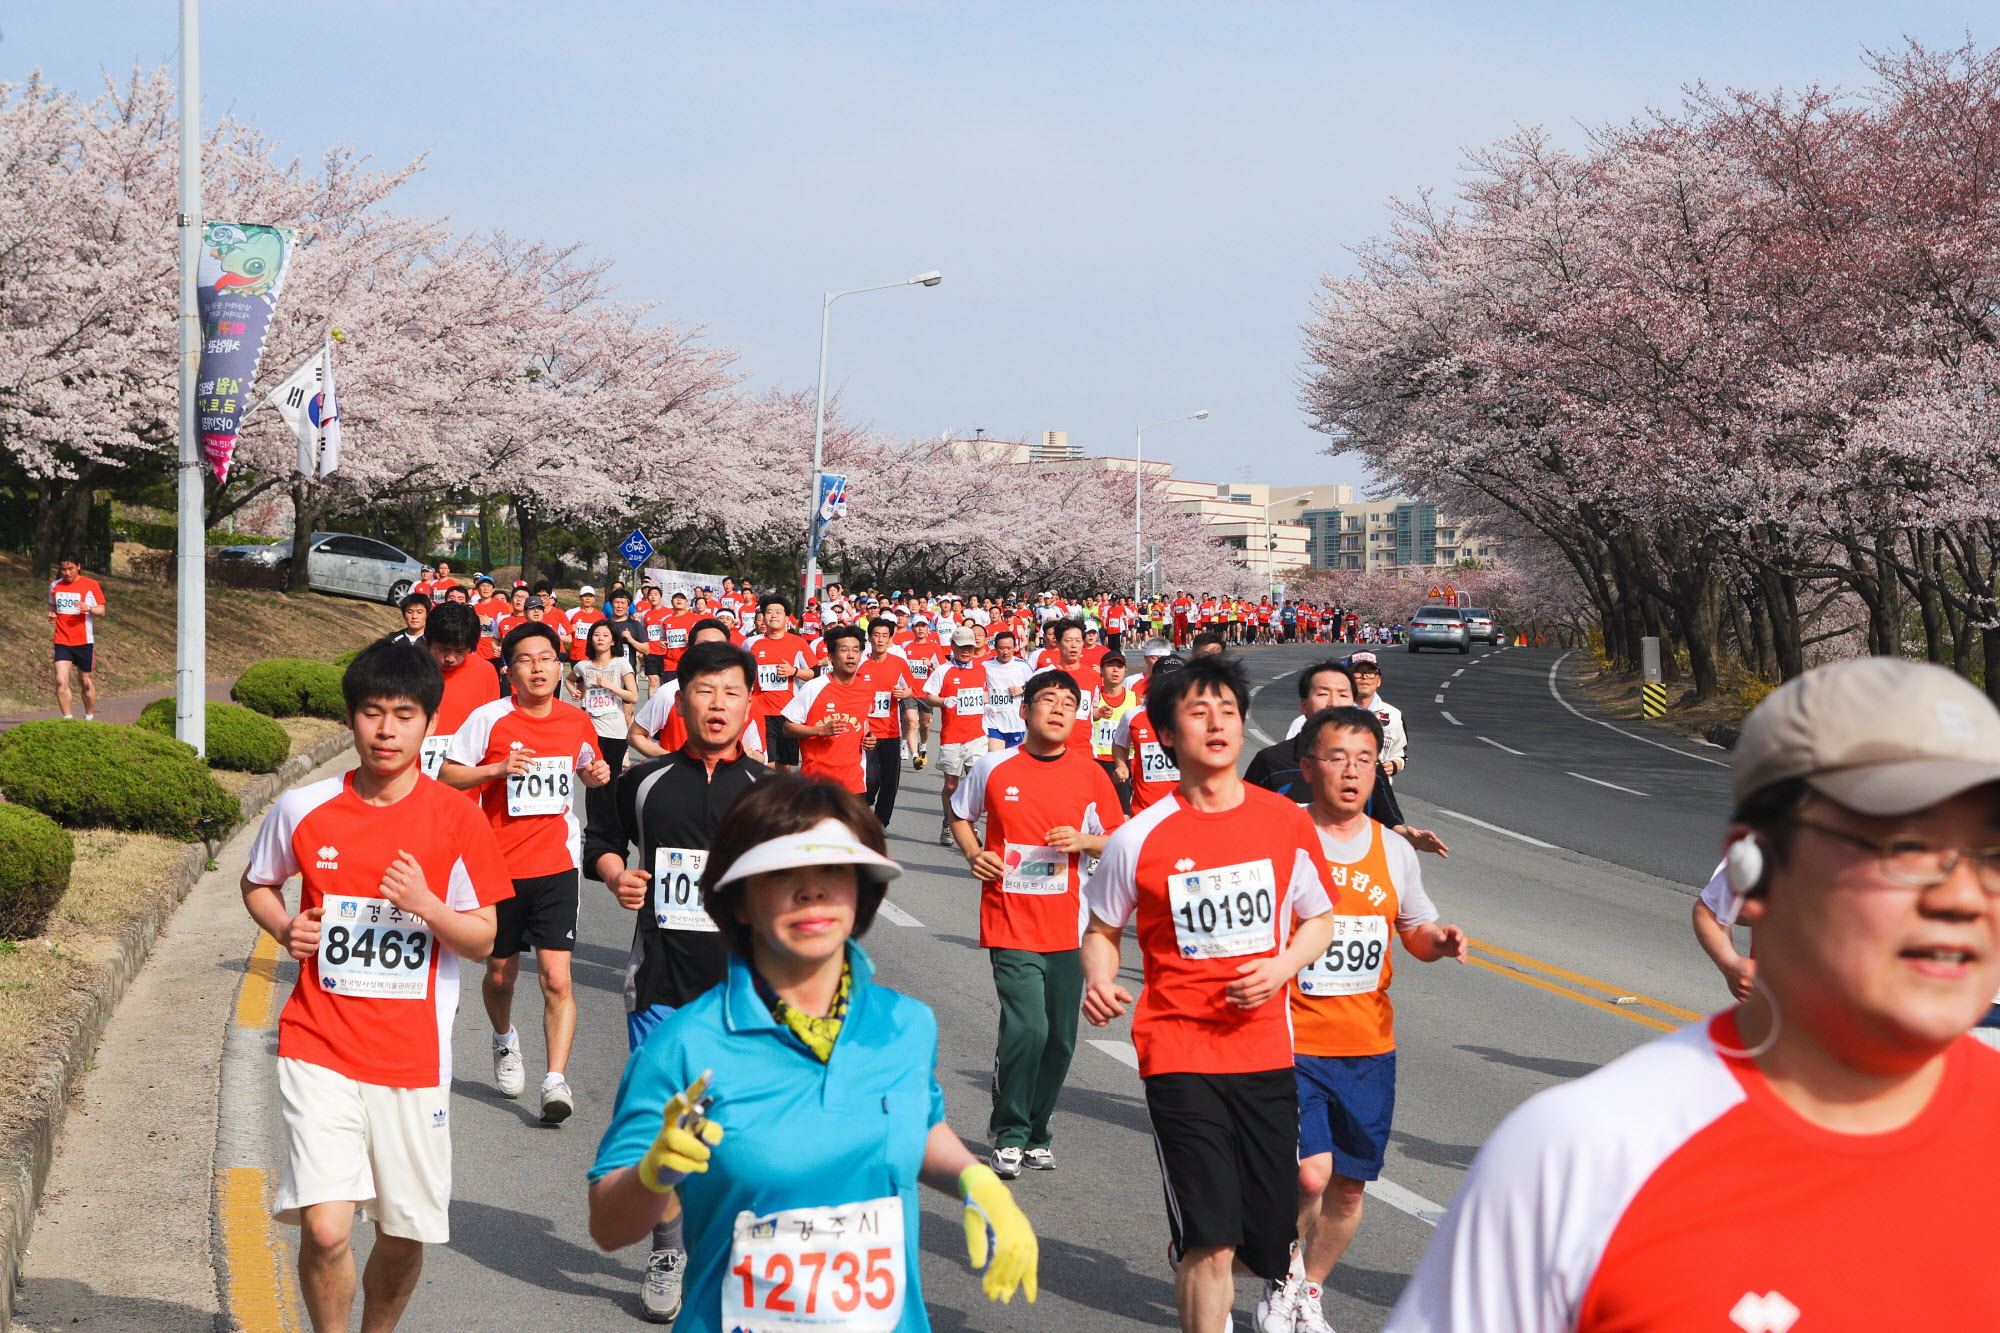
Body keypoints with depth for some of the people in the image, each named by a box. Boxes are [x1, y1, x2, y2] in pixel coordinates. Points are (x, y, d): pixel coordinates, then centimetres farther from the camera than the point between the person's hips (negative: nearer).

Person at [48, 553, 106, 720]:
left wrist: (88, 609, -22)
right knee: (61, 681, -14)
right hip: (62, 642, 2)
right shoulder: (55, 586, 9)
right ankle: (68, 718, -10)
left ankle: (90, 718, 25)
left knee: (87, 682, 7)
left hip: (84, 641, -2)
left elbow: (101, 610, -1)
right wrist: (51, 615, 2)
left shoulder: (90, 585, -2)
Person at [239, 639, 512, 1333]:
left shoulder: (456, 820, -4)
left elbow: (483, 938, 0)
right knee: (325, 1228, -14)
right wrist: (285, 927, -2)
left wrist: (425, 905, -19)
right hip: (320, 1048, 0)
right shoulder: (303, 809, -1)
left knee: (404, 1236, 10)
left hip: (413, 1055, 1)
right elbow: (256, 883, 18)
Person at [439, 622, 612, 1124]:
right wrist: (498, 769, -17)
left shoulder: (577, 721, 4)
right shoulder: (490, 719, -6)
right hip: (499, 865, 0)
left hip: (555, 866, 1)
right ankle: (504, 1040, 45)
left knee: (557, 978, -12)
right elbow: (447, 774, -2)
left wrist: (598, 774, 0)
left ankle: (556, 1079, -11)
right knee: (500, 974, 15)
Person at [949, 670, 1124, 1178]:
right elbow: (960, 816, 16)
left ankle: (1035, 1132, 25)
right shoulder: (993, 766, -1)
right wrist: (974, 854, -3)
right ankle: (1008, 1132, 6)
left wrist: (1083, 840, -11)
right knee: (1026, 1028, -14)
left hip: (1067, 927, 2)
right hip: (1010, 923, -2)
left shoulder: (1089, 774, 2)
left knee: (1059, 1038, 5)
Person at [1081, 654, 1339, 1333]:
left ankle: (1191, 1259, 40)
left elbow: (1318, 920, 13)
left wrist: (1279, 968, -7)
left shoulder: (1286, 822, 2)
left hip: (1265, 1050, 3)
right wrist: (1098, 981, -13)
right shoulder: (1140, 838, -5)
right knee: (1211, 1244, -11)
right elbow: (1102, 928, 8)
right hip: (1179, 1054, -3)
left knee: (1268, 1236, 8)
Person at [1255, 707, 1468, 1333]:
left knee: (1349, 1186, 10)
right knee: (1310, 1173, -16)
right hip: (1294, 1042, -4)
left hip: (1369, 1046, 4)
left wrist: (1439, 941, -4)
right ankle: (1286, 1271, 13)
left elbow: (1417, 932, 18)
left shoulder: (1394, 850, 6)